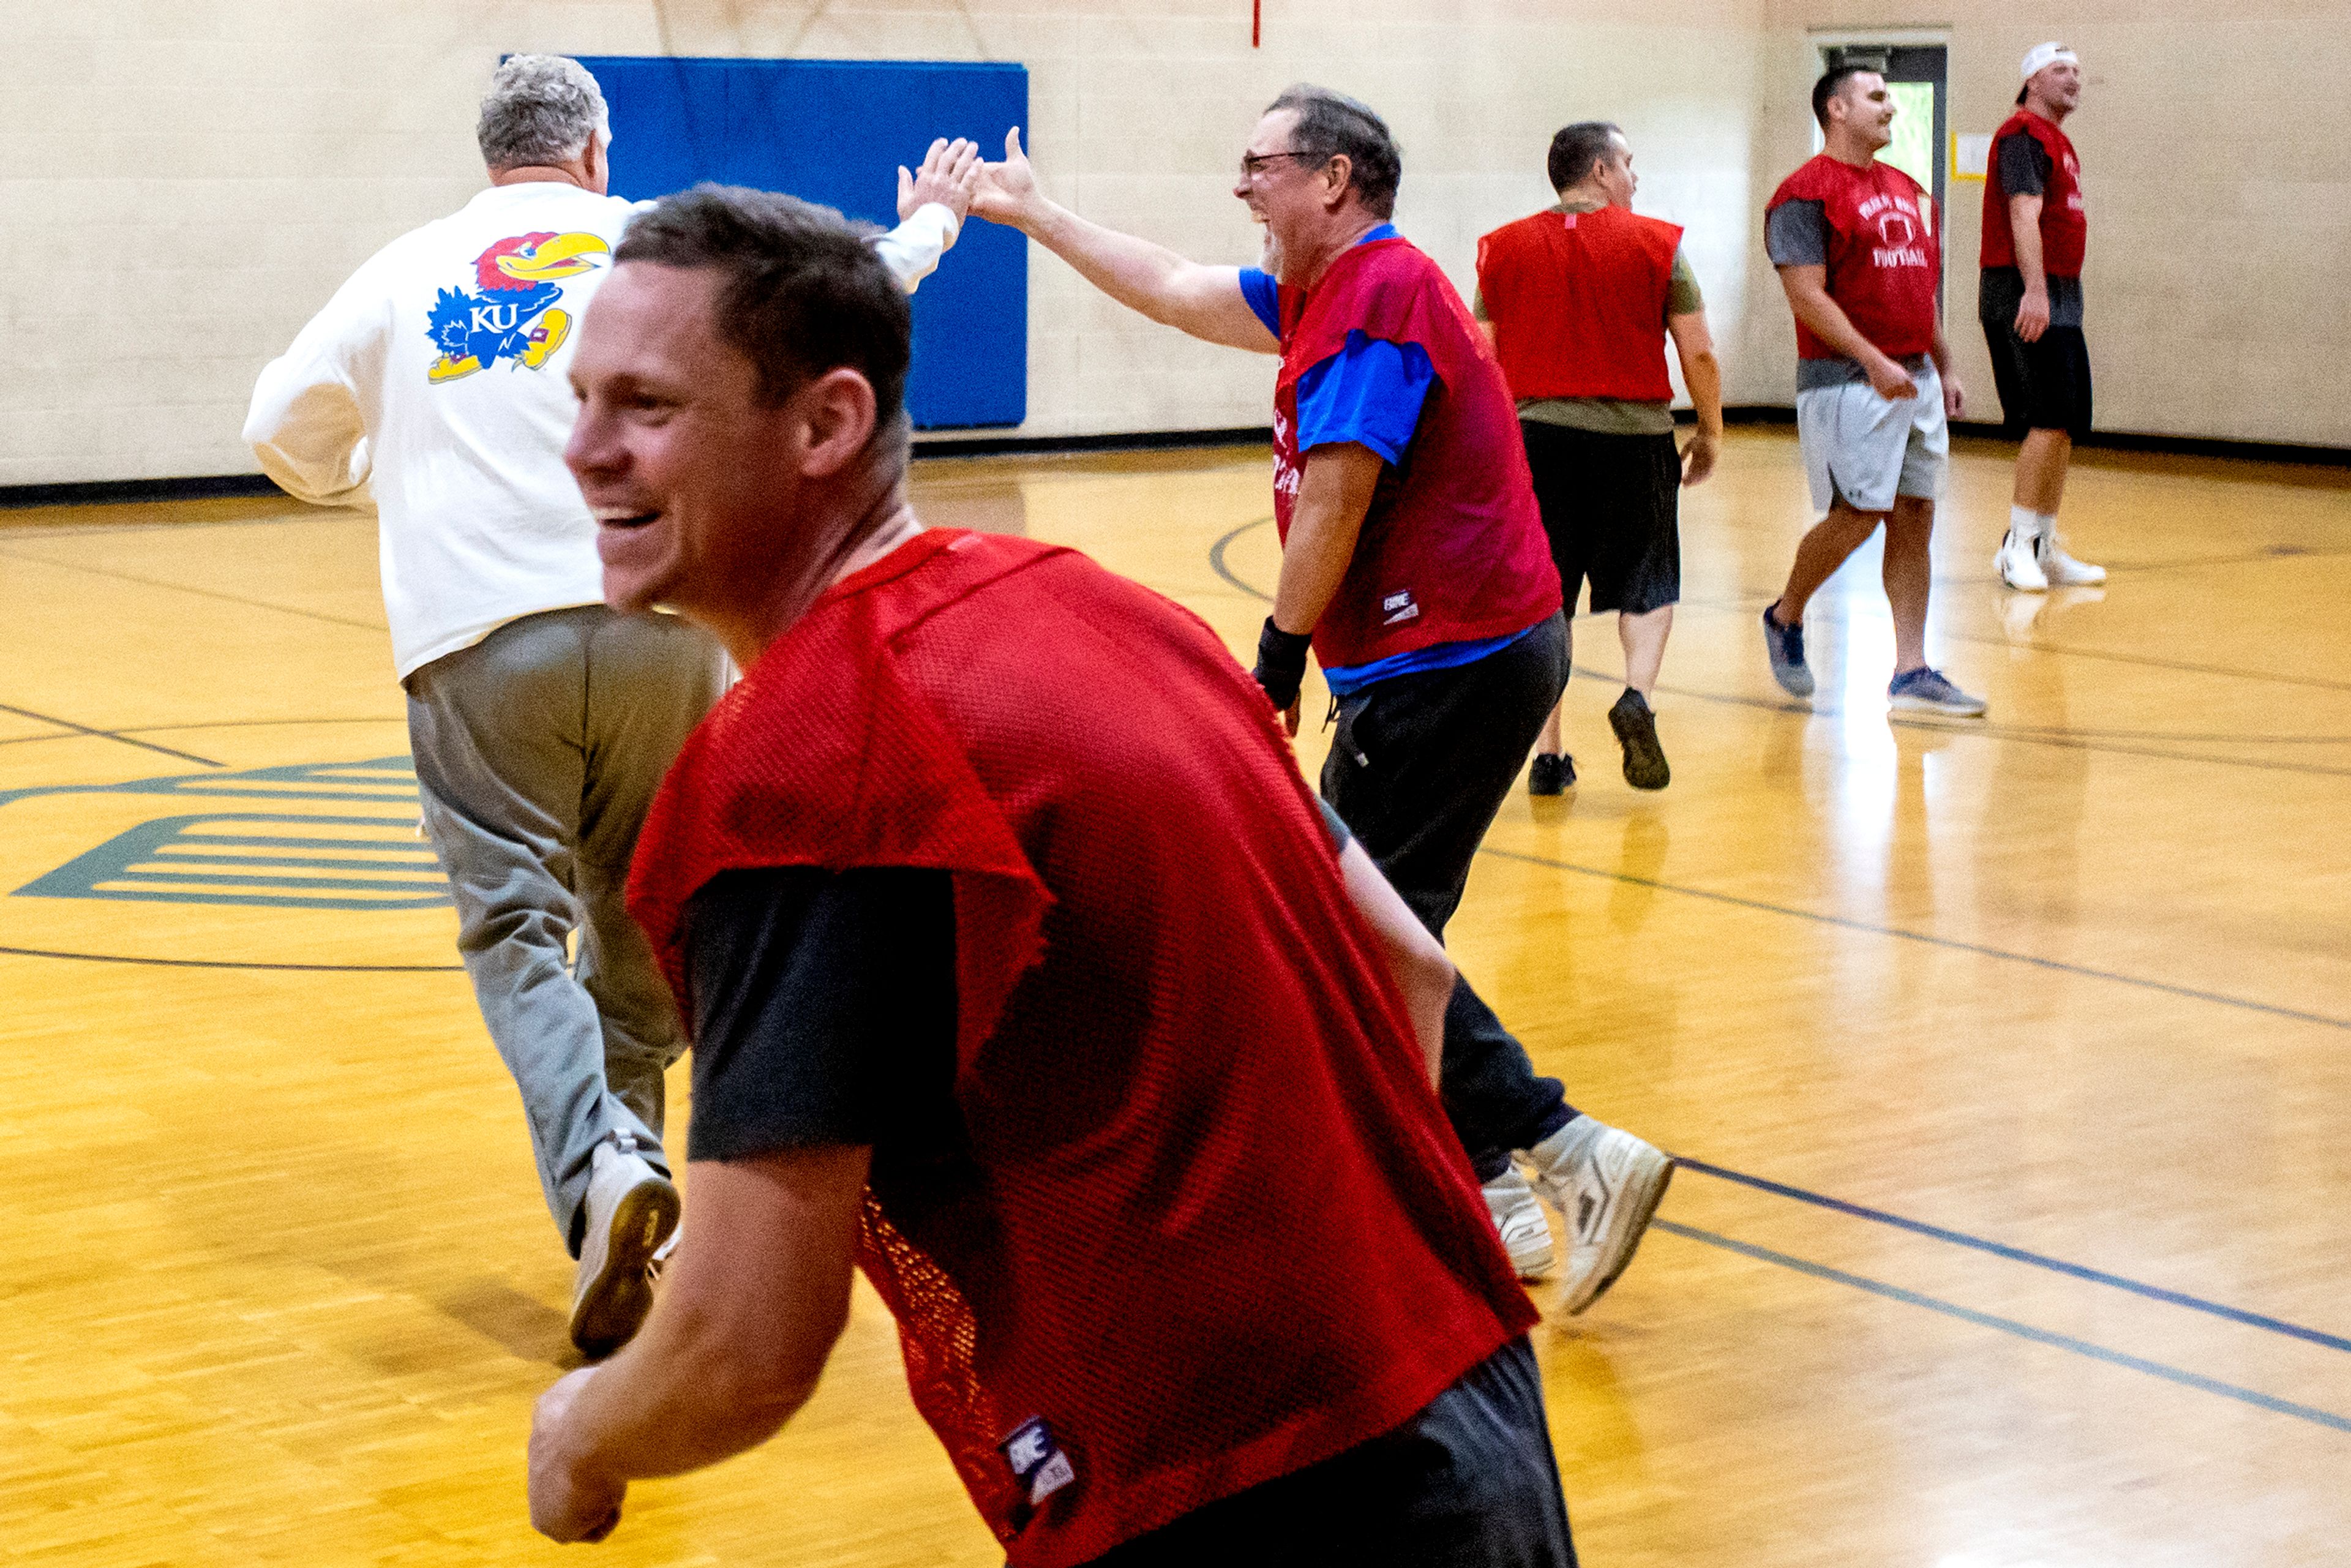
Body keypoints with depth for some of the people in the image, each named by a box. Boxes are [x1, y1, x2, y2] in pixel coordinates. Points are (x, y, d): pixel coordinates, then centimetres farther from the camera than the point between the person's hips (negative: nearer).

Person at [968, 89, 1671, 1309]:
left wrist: (1281, 651, -9)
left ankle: (1568, 1151, -7)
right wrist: (1032, 214, 33)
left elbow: (1334, 497, -18)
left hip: (1449, 662, -10)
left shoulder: (1375, 296, -14)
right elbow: (1175, 293, 28)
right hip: (1462, 655, 10)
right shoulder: (1332, 292, 17)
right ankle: (1489, 1196, 13)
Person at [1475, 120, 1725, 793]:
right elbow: (1699, 352, -1)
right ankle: (1638, 695, -14)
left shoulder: (1505, 248, 5)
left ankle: (1548, 755, 6)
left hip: (1537, 434, 2)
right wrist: (1710, 435, 11)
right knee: (1648, 585, 12)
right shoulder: (1657, 245, -1)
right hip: (1635, 433, -2)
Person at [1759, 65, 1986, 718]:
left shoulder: (1906, 191, 16)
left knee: (1914, 521, 4)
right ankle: (1785, 616, 17)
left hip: (1915, 378, 8)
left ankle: (1911, 672, 6)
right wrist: (1874, 362, -21)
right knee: (1856, 516, -9)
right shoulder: (1806, 193, -9)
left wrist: (1944, 369, 18)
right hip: (1847, 380, -8)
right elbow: (1807, 296, -16)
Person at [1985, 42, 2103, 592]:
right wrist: (2034, 289, -31)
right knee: (2050, 421, -15)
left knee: (2064, 429, 9)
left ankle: (2044, 549, 15)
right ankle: (2020, 544, -11)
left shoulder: (2058, 141, 21)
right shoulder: (2025, 134, -9)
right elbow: (2024, 214, -21)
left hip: (2061, 298, 10)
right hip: (2028, 295, -10)